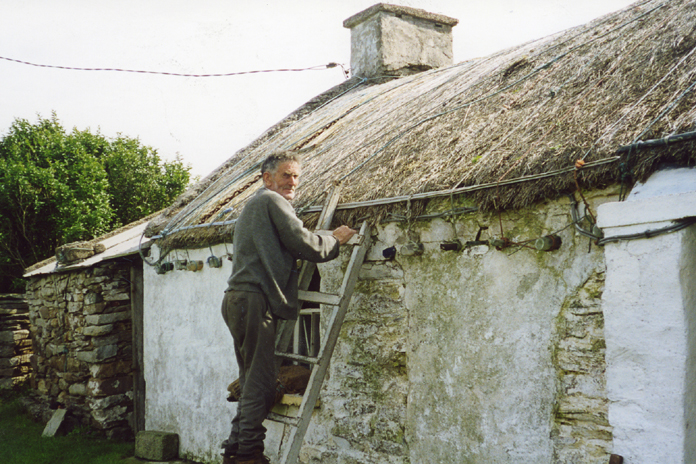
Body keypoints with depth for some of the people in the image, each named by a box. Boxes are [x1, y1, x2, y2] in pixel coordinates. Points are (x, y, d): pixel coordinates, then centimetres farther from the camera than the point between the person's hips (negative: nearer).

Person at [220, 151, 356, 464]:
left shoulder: (252, 205, 29)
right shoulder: (272, 201, -3)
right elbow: (302, 242, -11)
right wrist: (335, 241, 5)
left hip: (237, 299, 10)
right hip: (253, 300, -10)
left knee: (252, 380, 11)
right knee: (260, 381, -9)